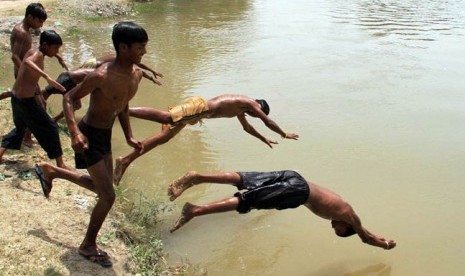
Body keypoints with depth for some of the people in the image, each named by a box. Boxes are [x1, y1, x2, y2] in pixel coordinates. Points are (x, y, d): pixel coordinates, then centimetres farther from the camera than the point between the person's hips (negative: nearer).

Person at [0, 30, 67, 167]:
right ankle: (60, 164, 4)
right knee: (50, 128, 0)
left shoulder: (33, 52, 10)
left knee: (20, 127, 29)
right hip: (26, 100, -9)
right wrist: (47, 77, -51)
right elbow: (27, 62, -42)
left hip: (17, 98, 9)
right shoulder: (38, 54, -18)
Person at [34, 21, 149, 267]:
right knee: (108, 196, -6)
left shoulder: (137, 74, -3)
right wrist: (74, 132, -32)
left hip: (105, 135, 8)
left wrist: (129, 137, 9)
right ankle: (88, 246, 17)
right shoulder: (102, 76, -27)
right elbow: (68, 98, -19)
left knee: (101, 188, 23)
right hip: (89, 137, -8)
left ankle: (49, 171, 41)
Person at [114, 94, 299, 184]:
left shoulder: (239, 108, 33)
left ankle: (125, 161, -5)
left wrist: (264, 139, 57)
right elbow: (268, 122, 9)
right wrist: (284, 135, 23)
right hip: (199, 105, -9)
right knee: (166, 118, -30)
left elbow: (247, 127, 48)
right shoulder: (250, 103, 9)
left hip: (199, 108, 9)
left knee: (163, 137, 1)